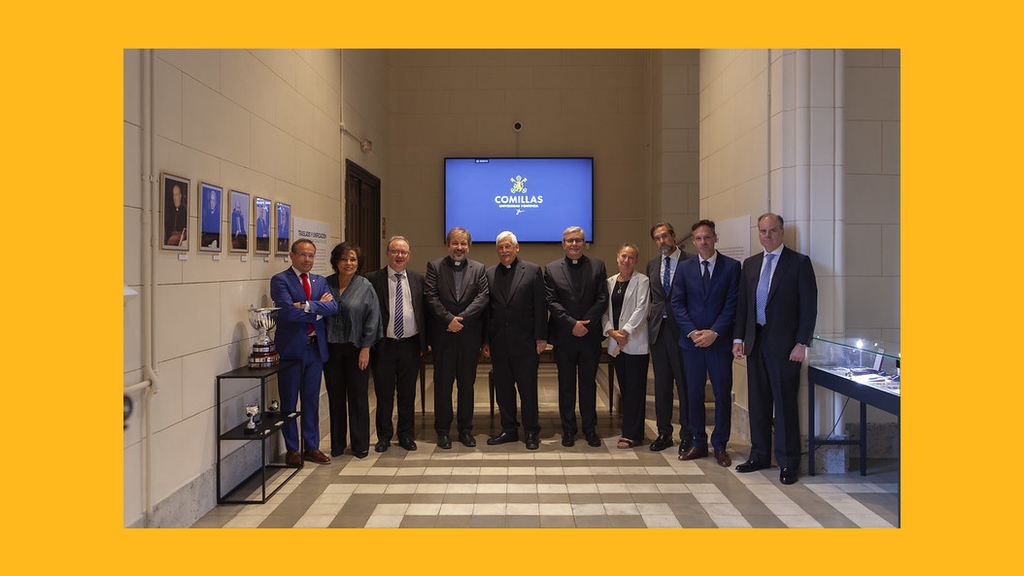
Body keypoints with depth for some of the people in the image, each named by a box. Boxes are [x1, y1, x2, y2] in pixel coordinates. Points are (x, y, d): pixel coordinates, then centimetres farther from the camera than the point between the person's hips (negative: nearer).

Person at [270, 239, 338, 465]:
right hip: (290, 347, -5)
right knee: (289, 401, 7)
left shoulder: (320, 281, 10)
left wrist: (307, 306, -20)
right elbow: (288, 311, -20)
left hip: (315, 347, 5)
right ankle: (292, 449, 19)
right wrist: (319, 309, -10)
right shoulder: (280, 280, -6)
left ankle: (312, 447, 24)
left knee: (312, 400, 13)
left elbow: (333, 306, -6)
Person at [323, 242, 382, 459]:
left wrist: (365, 348, -8)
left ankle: (360, 444, 17)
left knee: (358, 396, 5)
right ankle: (337, 444, 22)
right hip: (331, 348, 2)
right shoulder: (326, 284, 3)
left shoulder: (365, 287, -3)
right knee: (335, 396, 10)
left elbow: (372, 319, -4)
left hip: (356, 349, -2)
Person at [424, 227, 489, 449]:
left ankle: (465, 429, 20)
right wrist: (449, 319, -16)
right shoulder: (434, 266, 4)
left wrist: (461, 318, -15)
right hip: (443, 335, -1)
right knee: (442, 384, 5)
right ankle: (443, 431, 16)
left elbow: (483, 297, -4)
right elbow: (430, 297, -6)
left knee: (467, 384, 9)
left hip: (469, 335, 1)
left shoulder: (478, 269, 8)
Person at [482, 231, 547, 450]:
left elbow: (540, 306, -2)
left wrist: (541, 337, -7)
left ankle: (531, 432, 16)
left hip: (525, 342, -3)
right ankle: (509, 430, 23)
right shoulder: (489, 274, 8)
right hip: (499, 343, 3)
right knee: (503, 389, 10)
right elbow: (486, 309, 7)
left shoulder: (533, 271, 1)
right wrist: (485, 341, 4)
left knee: (528, 389, 4)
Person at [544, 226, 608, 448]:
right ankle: (568, 429, 18)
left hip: (590, 336, 1)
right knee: (566, 384, 8)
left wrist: (585, 323, -12)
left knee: (589, 383, 9)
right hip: (564, 337, -1)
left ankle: (590, 428, 19)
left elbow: (602, 299, -1)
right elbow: (551, 302, -5)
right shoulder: (551, 269, 2)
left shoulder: (598, 266, 5)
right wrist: (572, 324, -15)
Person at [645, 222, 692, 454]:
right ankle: (664, 433, 21)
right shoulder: (652, 264, 12)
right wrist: (654, 318, 10)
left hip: (681, 329, -5)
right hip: (658, 329, 5)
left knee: (685, 383, 2)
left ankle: (687, 435, 13)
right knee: (661, 384, 11)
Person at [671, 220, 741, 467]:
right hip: (691, 341, 2)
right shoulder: (685, 268, 7)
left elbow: (732, 304, -5)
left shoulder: (731, 266, 0)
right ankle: (699, 443, 19)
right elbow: (677, 304, 3)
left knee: (723, 394, 4)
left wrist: (714, 332, -14)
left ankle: (720, 446, 16)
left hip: (720, 341, -2)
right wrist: (693, 332, -9)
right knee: (694, 393, 7)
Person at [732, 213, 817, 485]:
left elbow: (809, 306, -6)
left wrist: (801, 343, -12)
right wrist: (738, 338, 6)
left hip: (784, 345, -5)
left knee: (785, 404, -1)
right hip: (755, 342, 5)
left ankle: (788, 462, 10)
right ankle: (760, 455, 24)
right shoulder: (750, 264, 13)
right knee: (758, 402, 12)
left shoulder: (799, 262, -3)